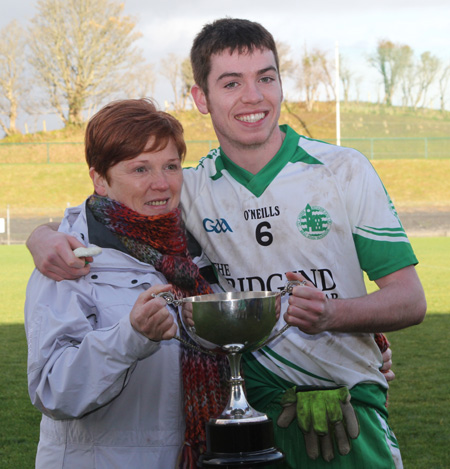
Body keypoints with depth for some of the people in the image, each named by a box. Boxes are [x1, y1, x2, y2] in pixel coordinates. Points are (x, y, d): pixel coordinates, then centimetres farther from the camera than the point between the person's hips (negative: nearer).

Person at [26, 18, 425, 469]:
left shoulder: (344, 170, -2)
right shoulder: (189, 190, 5)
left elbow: (410, 301, -3)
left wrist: (332, 313, -23)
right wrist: (46, 239, -14)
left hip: (347, 414, -1)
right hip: (247, 410, 1)